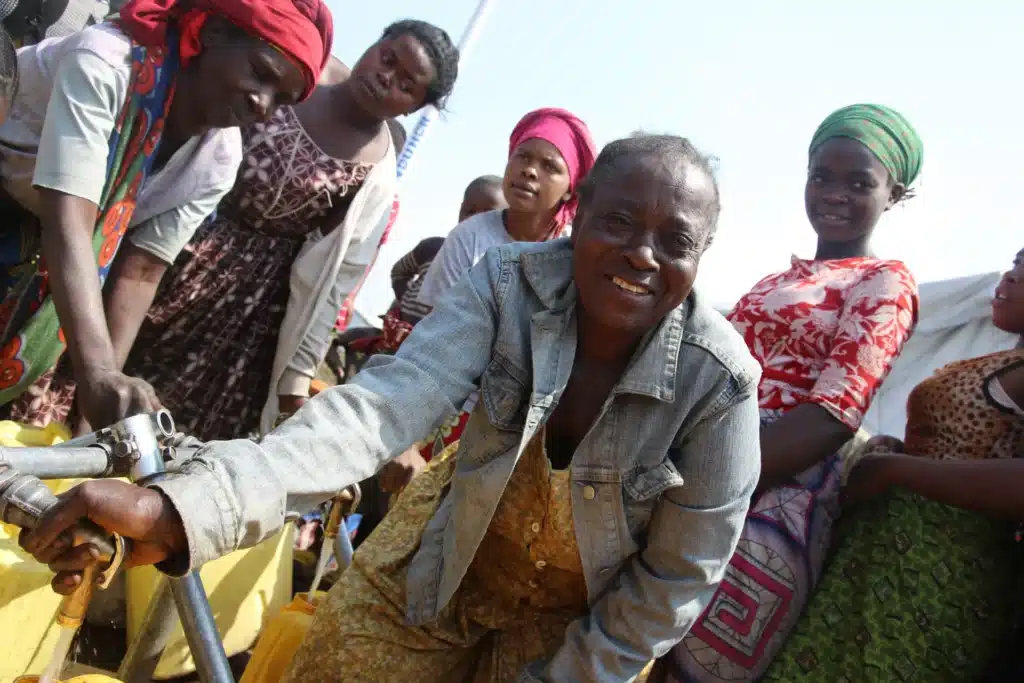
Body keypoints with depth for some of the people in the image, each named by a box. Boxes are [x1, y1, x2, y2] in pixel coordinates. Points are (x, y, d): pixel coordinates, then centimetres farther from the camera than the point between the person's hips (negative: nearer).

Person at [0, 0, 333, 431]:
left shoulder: (219, 161, -17)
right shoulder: (104, 63, -33)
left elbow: (142, 270, -16)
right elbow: (68, 222, -42)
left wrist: (103, 385, -25)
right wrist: (97, 373, -53)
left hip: (35, 253, 5)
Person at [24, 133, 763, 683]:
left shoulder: (720, 379, -24)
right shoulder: (511, 282, -22)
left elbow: (678, 577, -15)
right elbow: (386, 402, -36)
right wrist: (184, 508, -49)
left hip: (582, 611, -1)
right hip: (447, 559, 2)